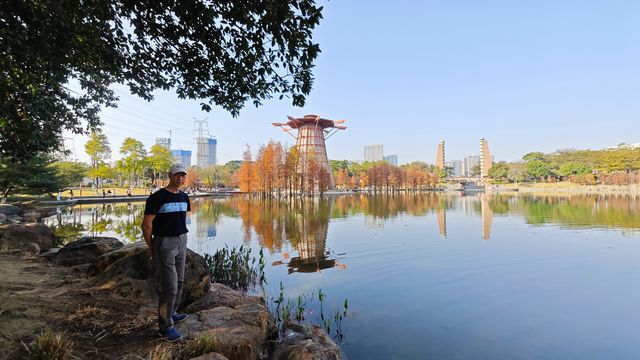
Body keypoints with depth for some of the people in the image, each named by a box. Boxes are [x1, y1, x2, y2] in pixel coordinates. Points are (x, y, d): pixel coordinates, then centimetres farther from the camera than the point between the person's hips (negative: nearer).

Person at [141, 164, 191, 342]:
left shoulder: (184, 197, 5)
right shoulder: (157, 197, -16)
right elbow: (146, 224, -12)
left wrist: (181, 239, 15)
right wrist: (150, 247, -3)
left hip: (181, 242, 7)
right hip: (164, 243, -7)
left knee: (178, 281, 16)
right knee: (169, 286, -6)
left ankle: (170, 313, 36)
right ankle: (165, 326, 8)